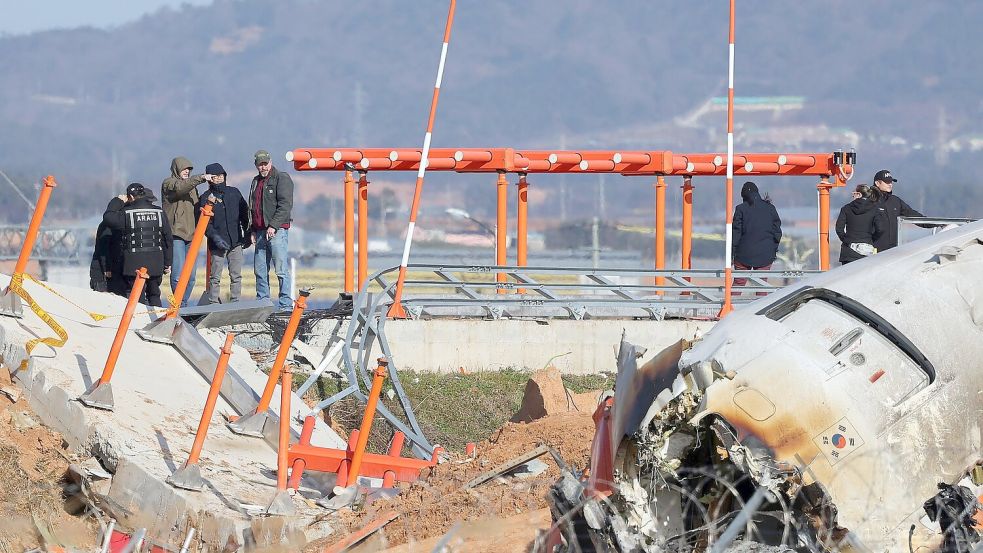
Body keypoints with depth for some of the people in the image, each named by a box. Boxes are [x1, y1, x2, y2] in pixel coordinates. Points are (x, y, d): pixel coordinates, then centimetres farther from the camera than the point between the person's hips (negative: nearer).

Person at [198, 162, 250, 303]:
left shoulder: (234, 192, 10)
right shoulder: (206, 198, -1)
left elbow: (244, 214, 18)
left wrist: (247, 234, 13)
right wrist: (214, 236, -19)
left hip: (236, 242, 3)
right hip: (217, 244, -3)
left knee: (236, 276, 5)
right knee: (215, 278, -2)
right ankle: (214, 304, 0)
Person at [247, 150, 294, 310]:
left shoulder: (282, 178, -3)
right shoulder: (256, 181, 20)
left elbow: (285, 205, -12)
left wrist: (273, 226, -18)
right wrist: (252, 230, 15)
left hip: (276, 230, -8)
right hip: (260, 231, 8)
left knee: (281, 269, -10)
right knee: (260, 270, 8)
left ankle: (285, 305, -11)